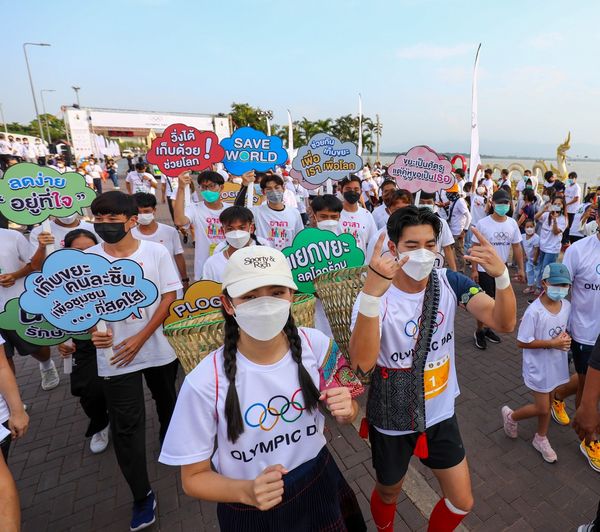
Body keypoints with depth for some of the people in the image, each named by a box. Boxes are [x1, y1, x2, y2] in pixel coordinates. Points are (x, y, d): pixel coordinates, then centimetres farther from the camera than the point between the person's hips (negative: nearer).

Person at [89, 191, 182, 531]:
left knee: (167, 403, 22)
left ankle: (171, 443, 53)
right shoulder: (87, 259, -6)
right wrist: (92, 329, -20)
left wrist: (140, 338, -16)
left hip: (159, 348, 1)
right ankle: (142, 495, 21)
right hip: (114, 356, 0)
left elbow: (169, 297, -9)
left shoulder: (156, 252, -9)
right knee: (126, 425, 3)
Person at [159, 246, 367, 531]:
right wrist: (247, 492, -29)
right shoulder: (204, 383, -27)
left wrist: (346, 410, -23)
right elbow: (194, 477, -12)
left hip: (318, 486, 3)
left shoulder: (317, 345, -20)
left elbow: (346, 412, -1)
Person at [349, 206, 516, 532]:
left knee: (462, 502, 19)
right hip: (392, 420, -3)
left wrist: (500, 274, -39)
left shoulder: (450, 283, -12)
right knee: (388, 493, 24)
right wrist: (372, 293, -54)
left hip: (440, 414, 3)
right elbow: (362, 364, -41)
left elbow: (505, 323, -21)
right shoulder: (375, 297, -26)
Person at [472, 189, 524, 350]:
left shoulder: (512, 223, 1)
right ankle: (479, 331, 19)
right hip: (485, 270, -5)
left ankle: (488, 328, 31)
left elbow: (517, 247, 7)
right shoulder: (483, 223, -12)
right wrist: (474, 270, -13)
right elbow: (476, 248, -10)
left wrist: (521, 268, 5)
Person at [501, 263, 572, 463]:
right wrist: (553, 343, -24)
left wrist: (566, 338, -10)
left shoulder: (567, 306, -6)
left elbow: (565, 328, 12)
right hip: (538, 367, -6)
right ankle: (511, 415, 31)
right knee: (542, 408, 3)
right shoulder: (534, 311, -26)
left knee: (548, 403, 20)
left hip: (557, 364, 6)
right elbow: (522, 342, -22)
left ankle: (541, 439, 41)